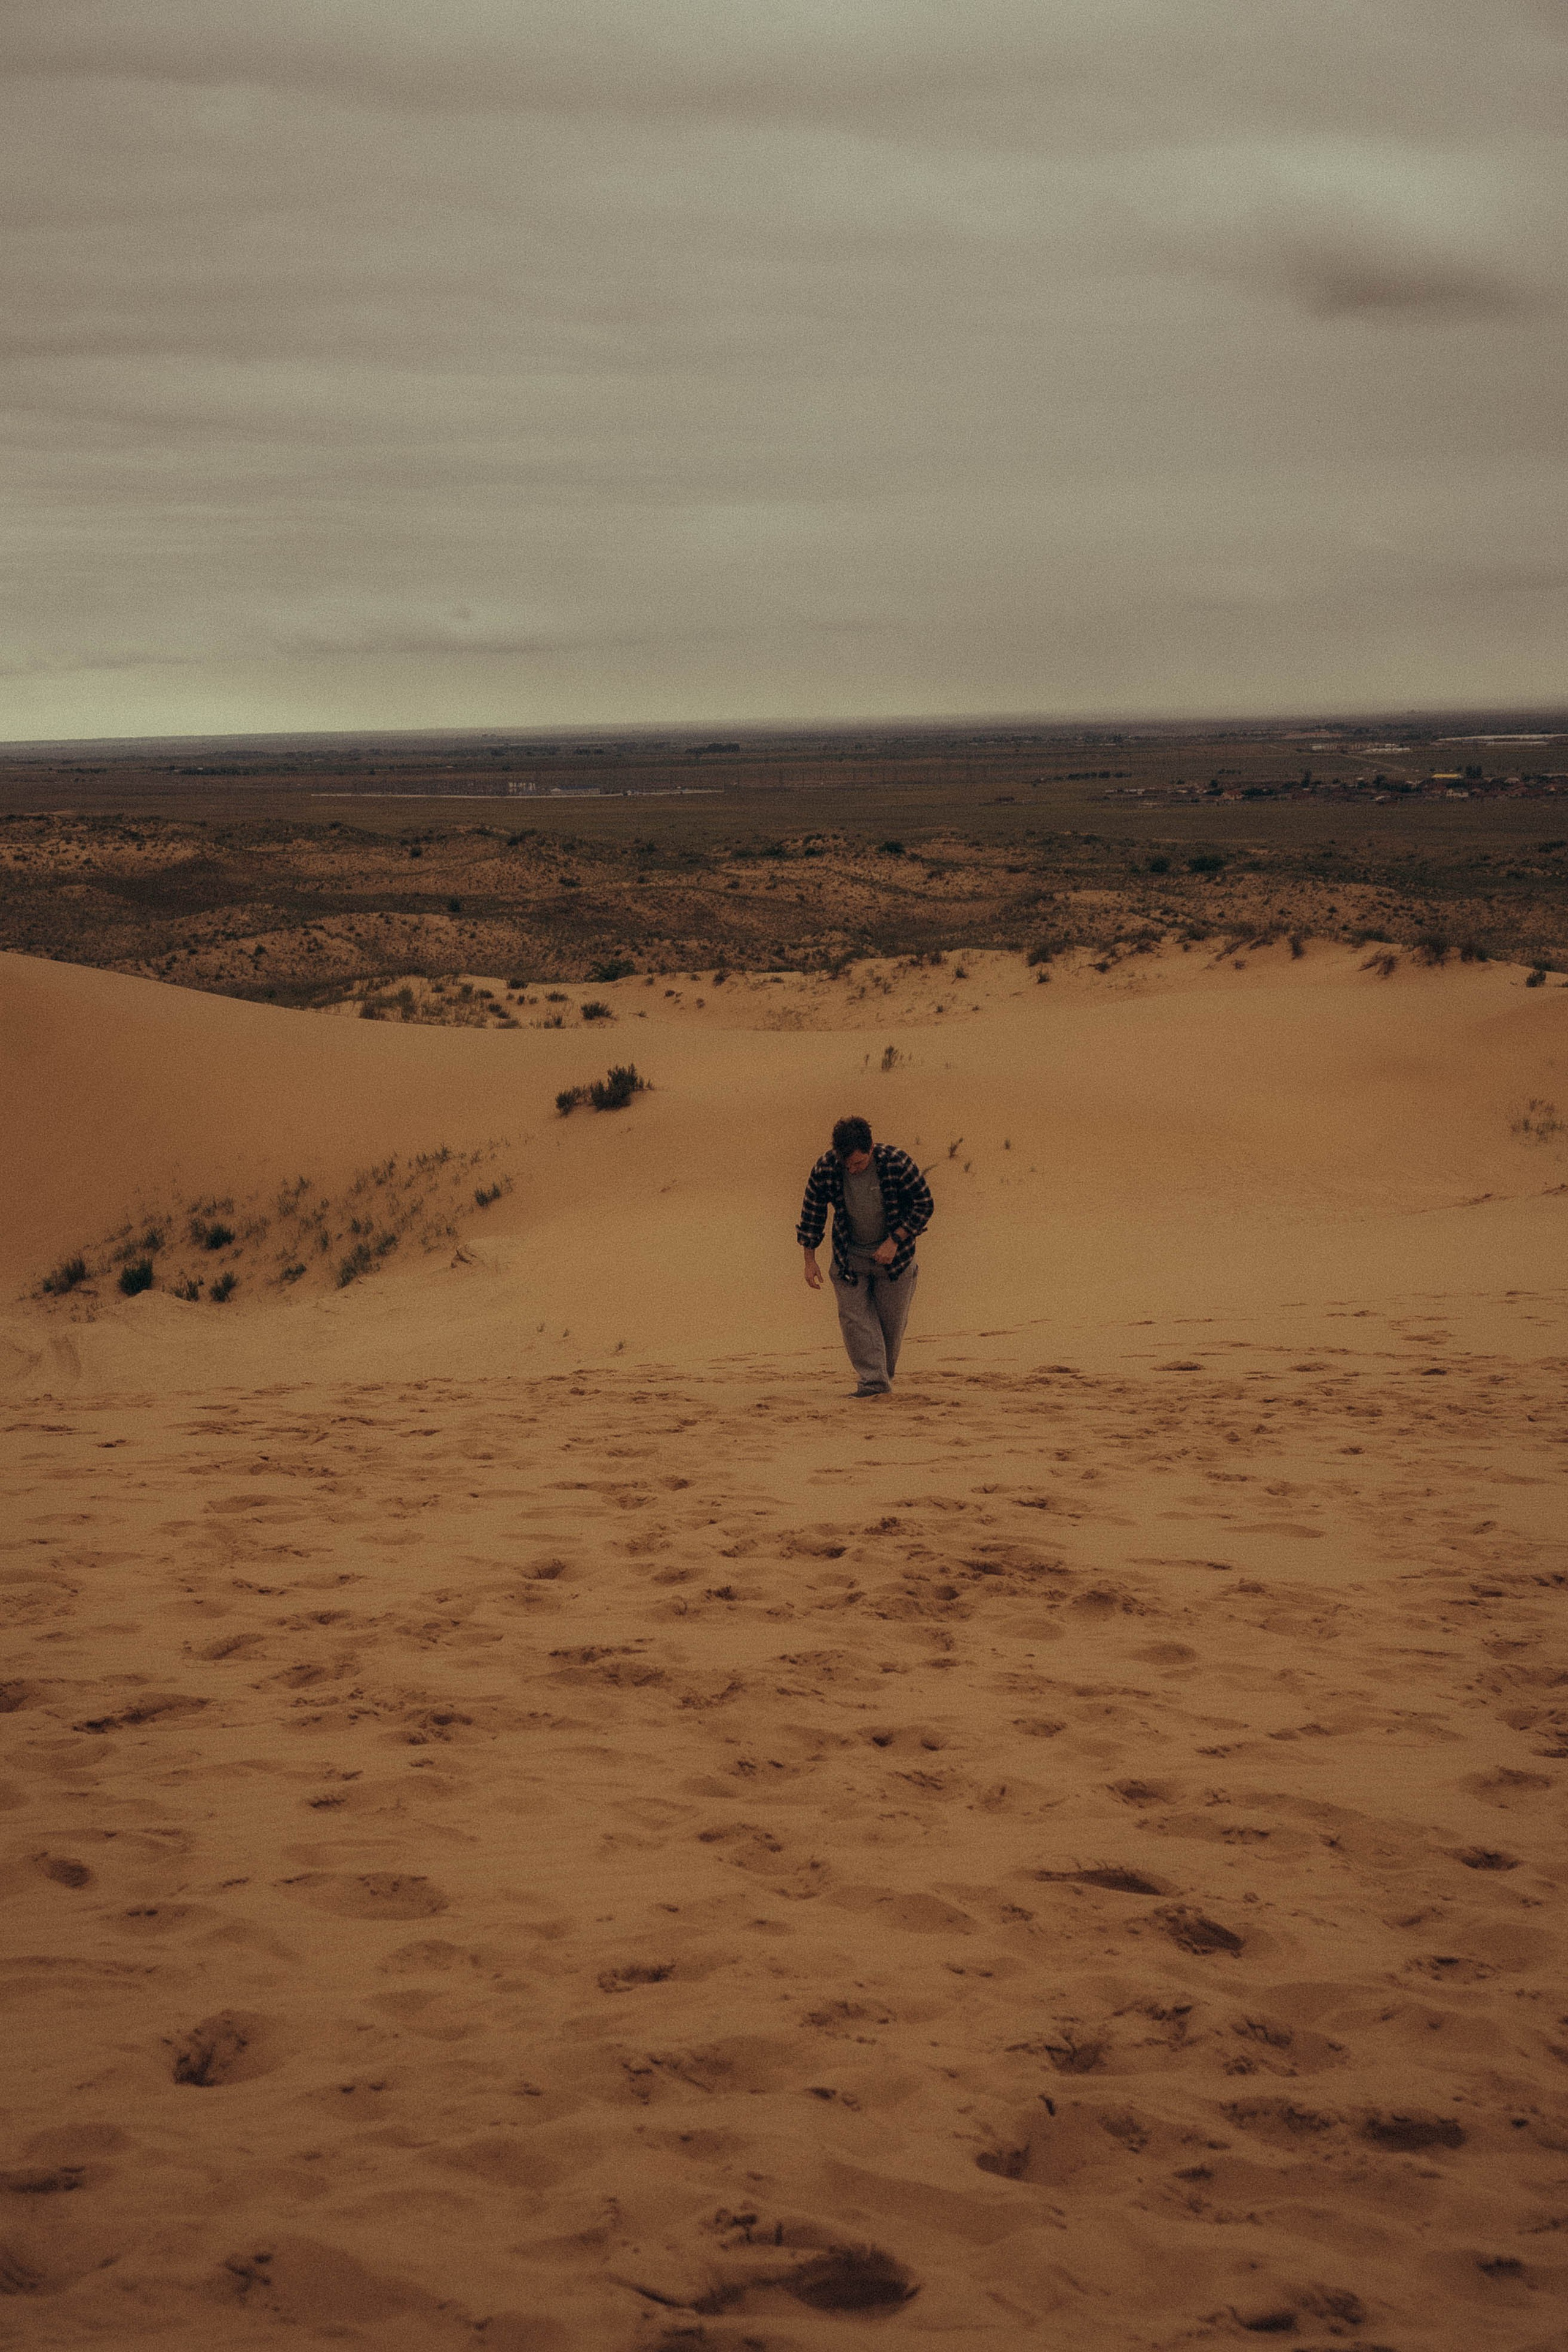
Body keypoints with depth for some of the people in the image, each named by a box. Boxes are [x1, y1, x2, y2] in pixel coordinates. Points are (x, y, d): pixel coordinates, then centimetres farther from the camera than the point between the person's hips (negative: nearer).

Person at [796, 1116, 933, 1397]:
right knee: (854, 1317, -9)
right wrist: (810, 1260, -3)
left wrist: (894, 1242, -18)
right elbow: (812, 1212, -3)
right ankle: (874, 1383, -7)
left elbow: (923, 1203, -11)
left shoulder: (896, 1163, -23)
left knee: (891, 1320, 6)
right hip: (849, 1256, 1)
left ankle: (885, 1372, 28)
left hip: (892, 1252, -1)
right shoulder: (826, 1169, -18)